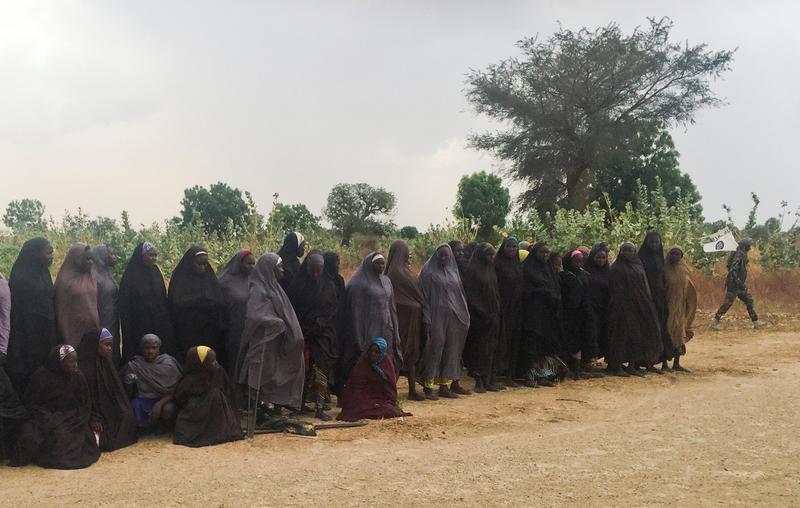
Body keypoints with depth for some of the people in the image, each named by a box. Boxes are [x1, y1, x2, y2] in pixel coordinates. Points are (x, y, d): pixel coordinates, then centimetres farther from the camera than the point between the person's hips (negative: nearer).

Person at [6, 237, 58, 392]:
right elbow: (16, 310, -13)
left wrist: (55, 337, 11)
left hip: (47, 335, 7)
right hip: (28, 336, -7)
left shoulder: (43, 274, 10)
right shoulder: (20, 277, -11)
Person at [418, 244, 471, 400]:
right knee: (435, 349, -5)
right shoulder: (429, 271, -5)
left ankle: (444, 385, 13)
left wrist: (464, 315, 10)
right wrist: (427, 319, -15)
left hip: (453, 316, 6)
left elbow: (459, 293, 16)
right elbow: (425, 296, -8)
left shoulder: (453, 270, 12)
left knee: (451, 350, 6)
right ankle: (427, 386, 1)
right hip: (437, 316, -6)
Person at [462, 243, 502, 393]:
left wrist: (496, 313, 10)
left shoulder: (491, 270, 13)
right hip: (479, 317, -7)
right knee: (480, 348, -4)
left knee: (490, 348, 8)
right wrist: (484, 314, -17)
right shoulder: (472, 271, -9)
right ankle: (480, 381, 1)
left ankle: (490, 381, 12)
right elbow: (470, 295, -14)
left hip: (492, 315, 7)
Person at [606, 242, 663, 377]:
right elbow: (614, 290, -8)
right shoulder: (616, 269, -3)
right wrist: (617, 305, -16)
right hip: (622, 306, -6)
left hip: (638, 306, 6)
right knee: (621, 334, -5)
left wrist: (646, 304, 5)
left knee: (636, 335, 7)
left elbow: (645, 287, 13)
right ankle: (616, 367, 0)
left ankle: (632, 366, 15)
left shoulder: (638, 266, 13)